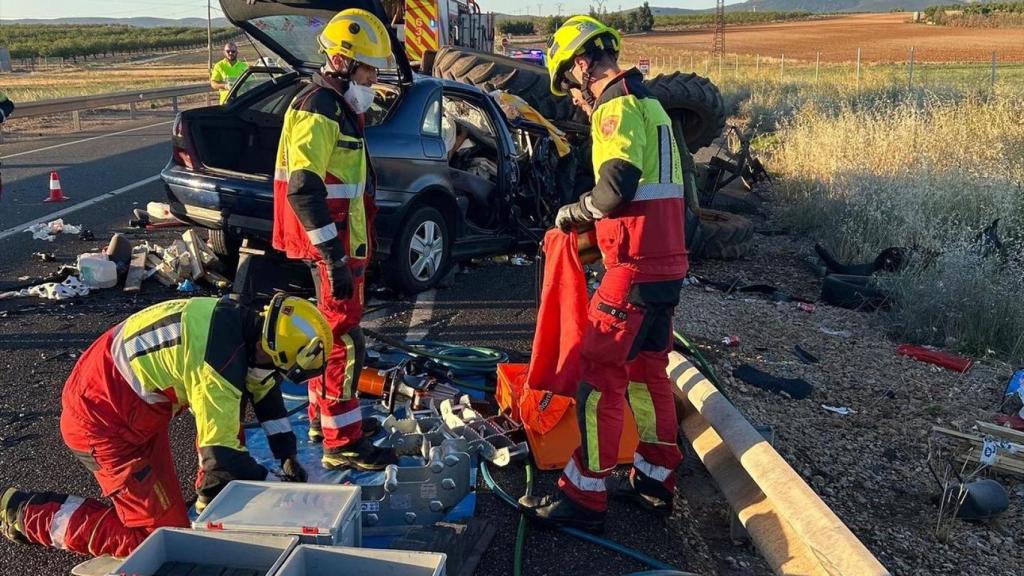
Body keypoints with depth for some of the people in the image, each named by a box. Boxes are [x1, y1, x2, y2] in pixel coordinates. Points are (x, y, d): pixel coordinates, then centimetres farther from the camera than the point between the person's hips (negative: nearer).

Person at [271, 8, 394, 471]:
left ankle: (322, 416, 33)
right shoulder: (318, 109, -18)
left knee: (330, 329, 19)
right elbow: (303, 190, -26)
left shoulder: (340, 107, 15)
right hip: (331, 246, -11)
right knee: (344, 341, -6)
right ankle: (342, 444, 2)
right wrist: (334, 257, -28)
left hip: (342, 242, 11)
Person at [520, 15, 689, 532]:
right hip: (666, 263, 10)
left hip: (635, 268, -10)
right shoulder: (649, 104, 19)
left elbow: (617, 186, -25)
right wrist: (595, 221, 15)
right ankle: (655, 480, 29)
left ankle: (583, 498, 4)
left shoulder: (617, 107, -12)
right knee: (647, 370, 17)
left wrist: (575, 211, -7)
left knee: (601, 378, -4)